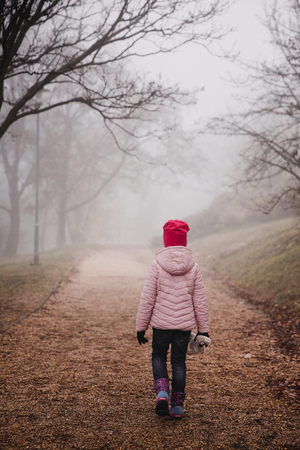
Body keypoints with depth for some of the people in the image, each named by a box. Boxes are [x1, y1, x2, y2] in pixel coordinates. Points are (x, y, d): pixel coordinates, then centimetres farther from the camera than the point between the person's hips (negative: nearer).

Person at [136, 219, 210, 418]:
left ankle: (162, 393, -2)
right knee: (179, 361, 14)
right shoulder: (193, 268, -4)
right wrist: (203, 330, 9)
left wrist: (141, 327, 2)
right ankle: (177, 406, 17)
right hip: (185, 324, 1)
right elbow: (200, 301, 0)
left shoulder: (157, 265, -10)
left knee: (159, 357, 18)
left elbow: (147, 300, -8)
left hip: (161, 323, -1)